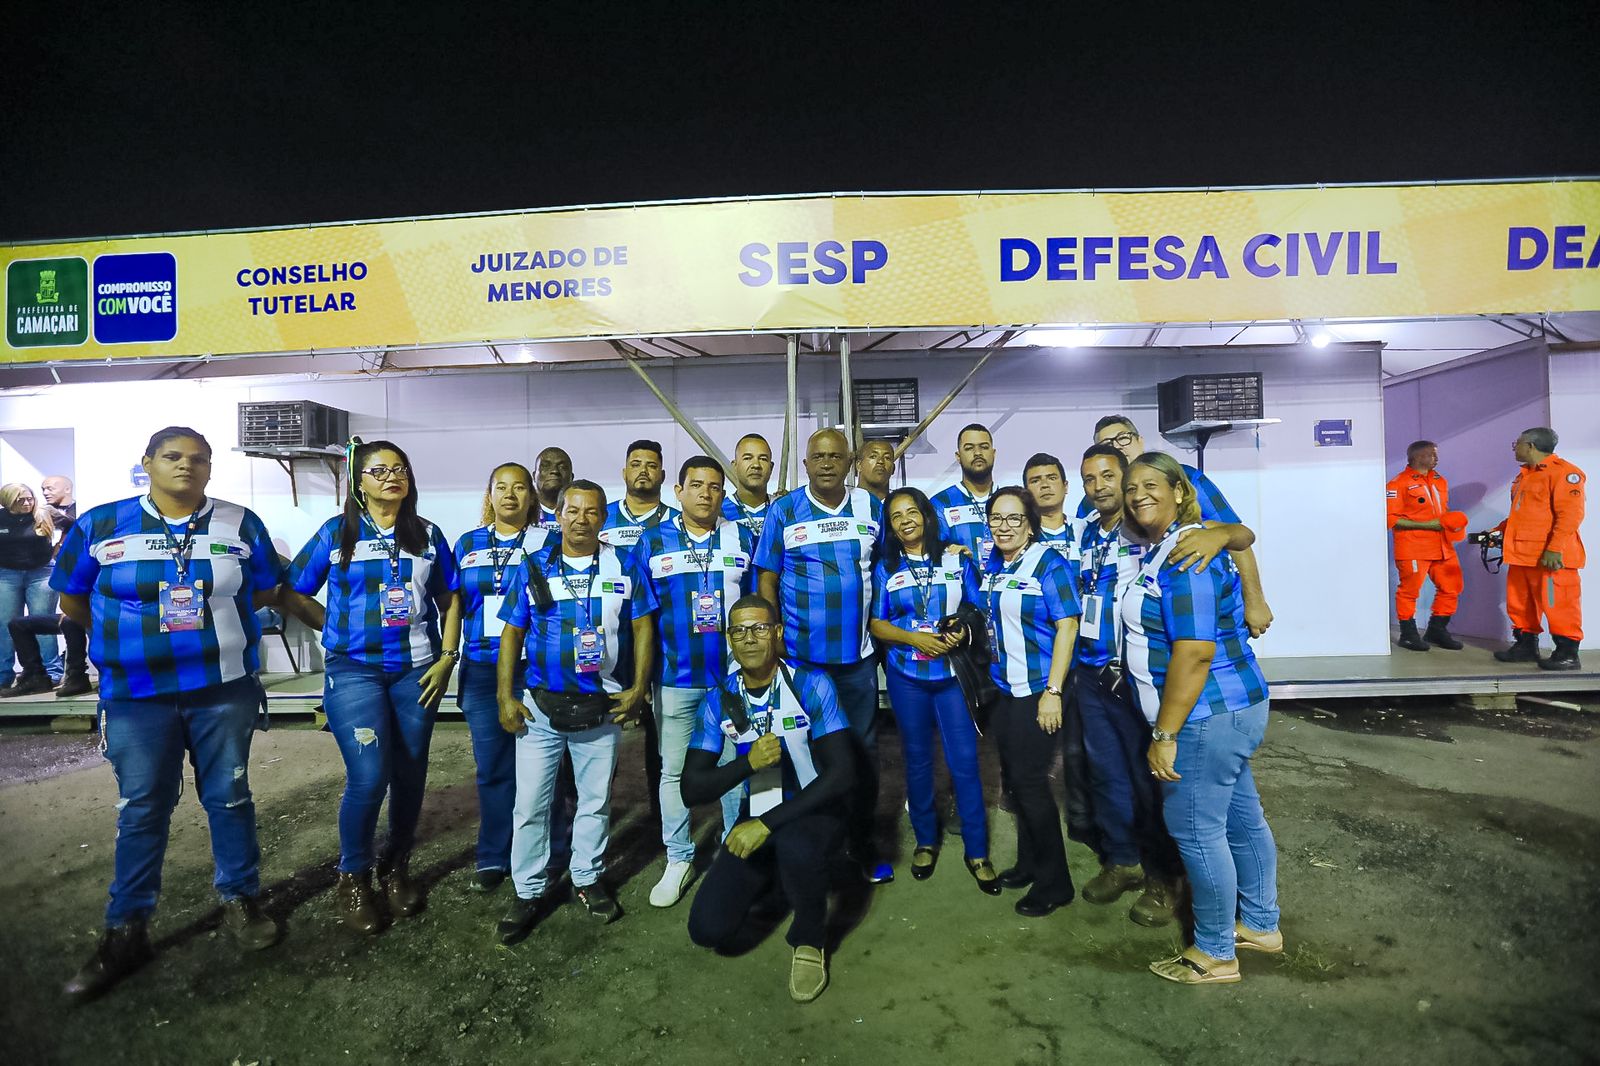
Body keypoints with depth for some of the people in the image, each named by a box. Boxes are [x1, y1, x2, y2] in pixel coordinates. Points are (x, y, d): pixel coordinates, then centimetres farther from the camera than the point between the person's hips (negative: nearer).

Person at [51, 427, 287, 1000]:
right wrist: (126, 634, 10)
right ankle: (125, 931, 23)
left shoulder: (240, 523, 1)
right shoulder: (100, 524, 0)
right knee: (140, 811, 8)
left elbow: (264, 590, 10)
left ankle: (240, 900, 27)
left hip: (226, 690, 0)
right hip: (135, 695, 0)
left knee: (230, 797, 11)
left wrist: (210, 615, 6)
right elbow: (72, 600, 10)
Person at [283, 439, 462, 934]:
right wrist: (339, 630, 3)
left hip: (416, 671, 2)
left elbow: (449, 601, 10)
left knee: (409, 776, 8)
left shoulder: (428, 535, 7)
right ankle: (353, 876, 14)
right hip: (354, 670, -2)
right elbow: (294, 595, 7)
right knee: (368, 777, -11)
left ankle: (396, 867, 30)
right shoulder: (336, 533, 2)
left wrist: (447, 657, 1)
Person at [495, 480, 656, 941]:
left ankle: (588, 878, 32)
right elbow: (512, 634, 3)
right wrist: (506, 697, -3)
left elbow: (642, 628, 2)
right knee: (531, 803, 5)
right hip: (539, 707, 0)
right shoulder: (532, 568, 2)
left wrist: (638, 687, -6)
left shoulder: (624, 568, 1)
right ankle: (528, 891, 22)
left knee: (596, 800, 13)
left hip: (603, 708, 1)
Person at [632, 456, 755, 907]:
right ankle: (678, 859, 26)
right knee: (674, 769, 9)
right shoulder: (653, 541, 1)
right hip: (674, 678, 0)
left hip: (734, 675, 0)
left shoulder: (743, 539, 3)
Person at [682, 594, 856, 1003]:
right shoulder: (719, 700, -5)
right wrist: (749, 762, -25)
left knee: (795, 846, -38)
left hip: (814, 812, -3)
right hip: (755, 817, 4)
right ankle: (775, 874, 23)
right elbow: (692, 790, -7)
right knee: (708, 929, -10)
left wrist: (768, 823, -27)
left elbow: (841, 772, -20)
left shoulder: (810, 684, -15)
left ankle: (810, 940, -5)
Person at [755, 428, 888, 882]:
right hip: (799, 654, -2)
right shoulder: (783, 511, -3)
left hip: (857, 654, 2)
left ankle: (862, 841, 30)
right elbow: (767, 579, -2)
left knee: (864, 748, 12)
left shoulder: (871, 508, 3)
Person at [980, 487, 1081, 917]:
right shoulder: (992, 567, 7)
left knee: (1029, 780, -2)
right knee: (1012, 778, 15)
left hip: (1037, 689, -7)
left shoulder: (1048, 564, -13)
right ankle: (1029, 862, 34)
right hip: (1003, 687, 7)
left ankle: (1054, 883, 16)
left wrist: (1052, 692, -19)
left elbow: (1067, 626, -16)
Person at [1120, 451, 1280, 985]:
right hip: (1231, 709, 10)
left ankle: (1215, 955, 20)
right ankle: (1261, 926, 39)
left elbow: (1194, 653, -27)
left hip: (1206, 716, -10)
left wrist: (1164, 734, -23)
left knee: (1196, 828, 2)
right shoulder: (1158, 548, 9)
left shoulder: (1185, 555, -22)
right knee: (1242, 817, 21)